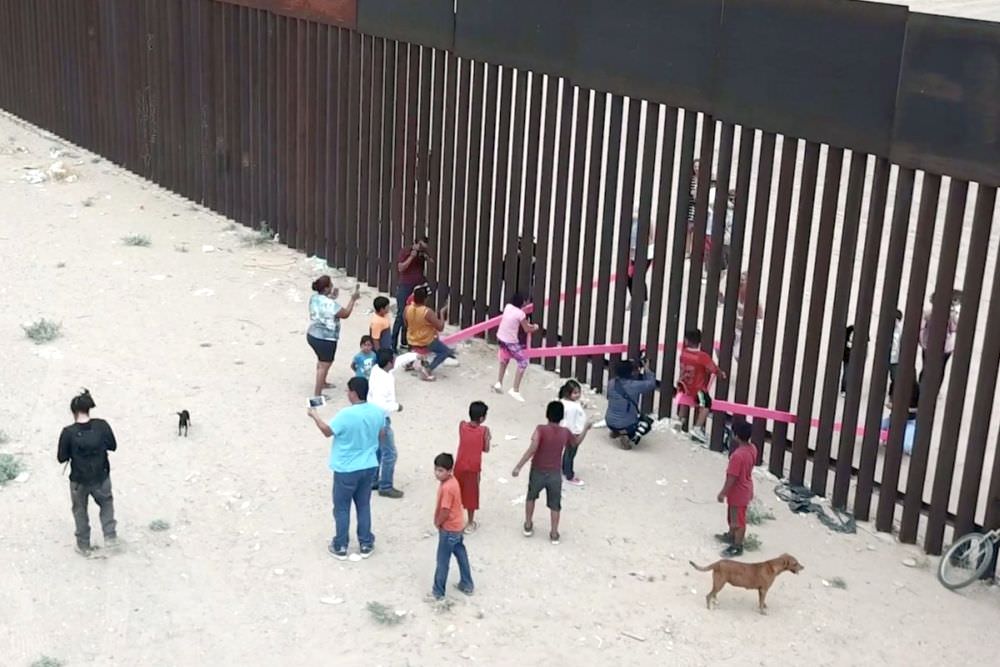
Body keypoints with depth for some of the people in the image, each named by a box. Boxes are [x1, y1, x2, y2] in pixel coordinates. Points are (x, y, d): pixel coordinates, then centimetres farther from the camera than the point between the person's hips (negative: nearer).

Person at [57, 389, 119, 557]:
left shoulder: (68, 432, -20)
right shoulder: (102, 426, -16)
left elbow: (62, 458, -11)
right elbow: (113, 446, -3)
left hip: (79, 481, -1)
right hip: (101, 478, 1)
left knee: (80, 511, 22)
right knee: (106, 502, 29)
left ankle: (84, 546, 34)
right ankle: (110, 536, 20)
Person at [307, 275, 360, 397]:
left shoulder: (314, 298, 0)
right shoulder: (331, 304, -26)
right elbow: (345, 314, -14)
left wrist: (331, 298, 16)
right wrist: (353, 299, -7)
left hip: (312, 335, 9)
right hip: (325, 339, -9)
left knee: (322, 360, 30)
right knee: (325, 365, 5)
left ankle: (322, 383, 48)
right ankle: (317, 394, 10)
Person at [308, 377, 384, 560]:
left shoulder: (346, 415, -25)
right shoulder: (378, 412, -8)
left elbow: (327, 431, -9)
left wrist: (315, 416, 6)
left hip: (346, 470, -5)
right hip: (369, 467, 5)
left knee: (342, 508, 12)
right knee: (364, 505, 19)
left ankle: (340, 547, 22)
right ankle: (366, 545, 27)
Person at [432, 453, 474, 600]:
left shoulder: (447, 488, -30)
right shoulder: (452, 481, 0)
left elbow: (445, 511, -26)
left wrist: (437, 523, -9)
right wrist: (438, 521, 8)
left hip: (448, 529, -10)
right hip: (456, 526, 10)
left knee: (442, 561, 4)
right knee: (461, 554, 21)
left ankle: (438, 592, 14)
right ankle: (467, 584, 33)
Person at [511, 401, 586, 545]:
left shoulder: (541, 429, -19)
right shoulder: (565, 432, -7)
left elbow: (532, 449, -29)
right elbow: (576, 442, 15)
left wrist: (518, 466, -28)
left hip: (538, 472, -1)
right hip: (555, 474, 1)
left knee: (531, 497, 25)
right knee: (555, 504, 17)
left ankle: (528, 526, 32)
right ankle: (554, 534, 19)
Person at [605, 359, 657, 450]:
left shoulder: (611, 383, -7)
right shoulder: (635, 385, -22)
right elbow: (652, 384, -7)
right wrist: (646, 370, 4)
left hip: (609, 423, 7)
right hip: (627, 426, -7)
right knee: (647, 421, 24)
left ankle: (615, 431, 20)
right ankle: (632, 438, -4)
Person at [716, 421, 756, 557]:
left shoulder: (737, 455, -33)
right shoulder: (752, 448, -7)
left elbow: (732, 477, -27)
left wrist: (722, 493, -16)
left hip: (738, 492, -9)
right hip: (745, 488, 9)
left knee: (738, 520, 8)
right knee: (732, 516, 28)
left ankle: (738, 546, 22)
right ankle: (731, 536, 46)